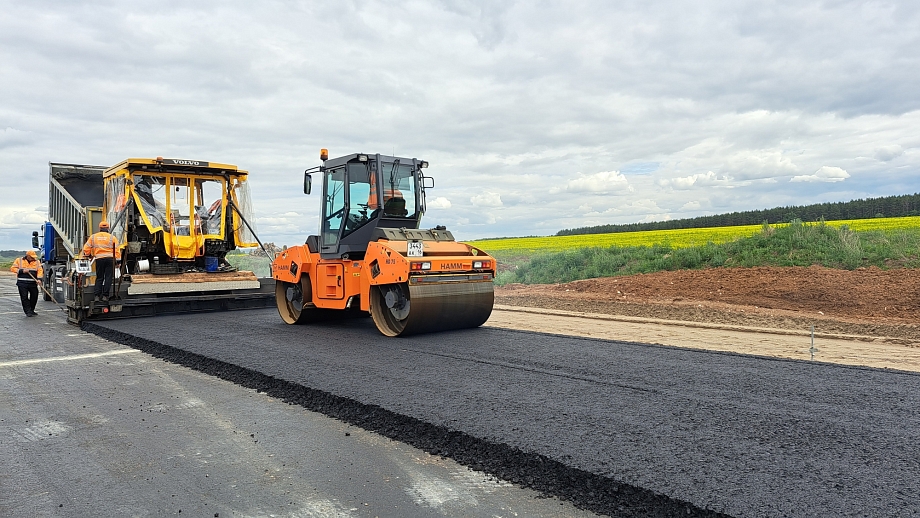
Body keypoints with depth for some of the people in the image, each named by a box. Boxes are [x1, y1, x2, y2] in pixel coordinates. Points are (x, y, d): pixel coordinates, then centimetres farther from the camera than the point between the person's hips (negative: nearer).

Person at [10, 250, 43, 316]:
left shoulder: (37, 261, 8)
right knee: (24, 297, -6)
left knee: (34, 296, 4)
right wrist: (22, 271, -13)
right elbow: (13, 268, 2)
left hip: (33, 283, 2)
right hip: (22, 283, -2)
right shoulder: (19, 260, 4)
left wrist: (39, 279, -16)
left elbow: (40, 270, -1)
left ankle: (31, 310, 20)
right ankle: (28, 312, -5)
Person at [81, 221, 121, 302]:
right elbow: (117, 250, -3)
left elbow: (86, 248, 10)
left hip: (99, 259, 2)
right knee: (108, 278, 2)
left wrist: (87, 255, 28)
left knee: (99, 278, 10)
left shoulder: (93, 237, 9)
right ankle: (105, 296, -1)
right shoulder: (112, 237, 3)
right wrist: (118, 259, -1)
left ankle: (96, 296, 4)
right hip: (110, 258, -2)